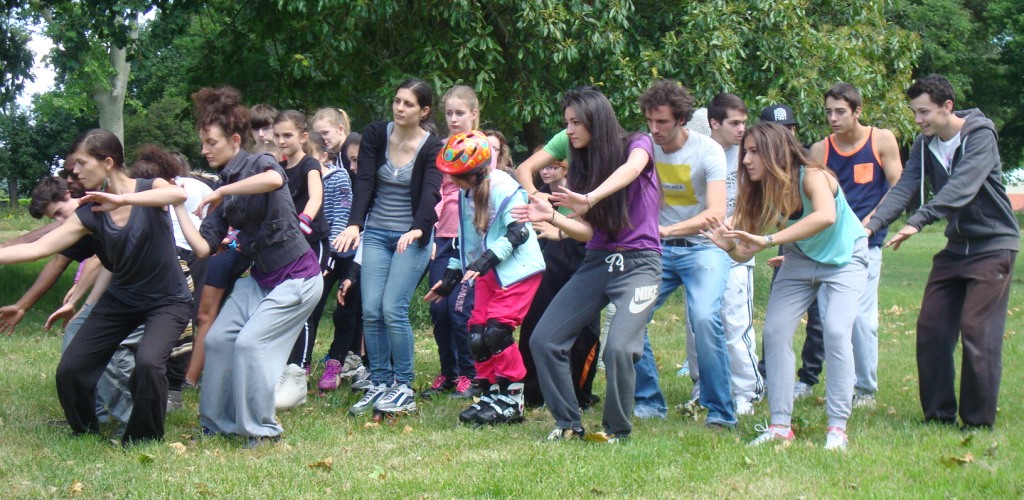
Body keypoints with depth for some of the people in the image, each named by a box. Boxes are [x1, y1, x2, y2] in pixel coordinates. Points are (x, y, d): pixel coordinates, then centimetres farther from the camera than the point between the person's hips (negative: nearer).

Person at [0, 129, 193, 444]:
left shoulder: (150, 189, -14)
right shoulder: (90, 213, -4)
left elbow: (179, 194, -39)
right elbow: (39, 248, -10)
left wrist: (122, 199, -44)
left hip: (167, 300, -5)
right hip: (120, 300, 5)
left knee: (148, 361, -30)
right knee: (69, 370, -4)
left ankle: (144, 440, -6)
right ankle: (85, 432, 24)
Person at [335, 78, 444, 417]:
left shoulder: (432, 148, -7)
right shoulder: (375, 135, 0)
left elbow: (430, 193, -20)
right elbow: (364, 182, -9)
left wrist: (417, 229, -38)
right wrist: (354, 224, -24)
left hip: (413, 237, -3)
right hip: (376, 234, 3)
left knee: (393, 309, -14)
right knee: (371, 310, -4)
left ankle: (404, 388, -3)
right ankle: (379, 385, 7)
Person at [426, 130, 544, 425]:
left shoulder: (504, 189, -18)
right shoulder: (465, 193, 9)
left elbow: (518, 232, -21)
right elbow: (465, 237, 20)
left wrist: (487, 259, -28)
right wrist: (451, 274, 20)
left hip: (517, 270, -8)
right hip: (488, 274, 9)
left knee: (497, 329, -16)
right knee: (477, 333, 2)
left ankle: (512, 400, -7)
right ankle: (492, 394, 14)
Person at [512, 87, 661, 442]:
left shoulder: (637, 145, -2)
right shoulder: (582, 165, 12)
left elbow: (631, 168, -29)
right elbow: (587, 232, 3)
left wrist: (590, 199, -43)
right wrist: (551, 217, -16)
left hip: (638, 263, -6)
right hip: (597, 262, 6)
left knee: (618, 348, -24)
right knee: (543, 339, -5)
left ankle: (617, 429, -2)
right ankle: (568, 423, 8)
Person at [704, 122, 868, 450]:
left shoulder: (812, 176, -29)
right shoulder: (761, 193, -11)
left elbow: (826, 216, -51)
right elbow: (745, 253, -14)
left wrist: (768, 240, -55)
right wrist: (729, 245, -38)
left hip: (844, 257, -6)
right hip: (801, 260, 6)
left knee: (836, 331, -22)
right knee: (774, 332, -6)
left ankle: (838, 428, -16)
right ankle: (780, 426, 1)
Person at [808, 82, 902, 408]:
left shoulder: (882, 141, 2)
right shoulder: (820, 150, 7)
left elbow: (897, 188, 2)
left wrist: (868, 223, -8)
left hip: (865, 243, -3)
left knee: (861, 316, -8)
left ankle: (866, 389, 2)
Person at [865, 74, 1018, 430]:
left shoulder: (980, 134, -17)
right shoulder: (925, 144, 3)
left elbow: (961, 187, -30)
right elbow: (903, 188, -6)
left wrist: (918, 222, -40)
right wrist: (871, 226, -23)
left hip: (993, 245, -7)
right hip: (956, 245, 7)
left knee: (977, 331, -11)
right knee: (931, 327, 2)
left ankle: (979, 421, -1)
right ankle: (938, 414, 12)